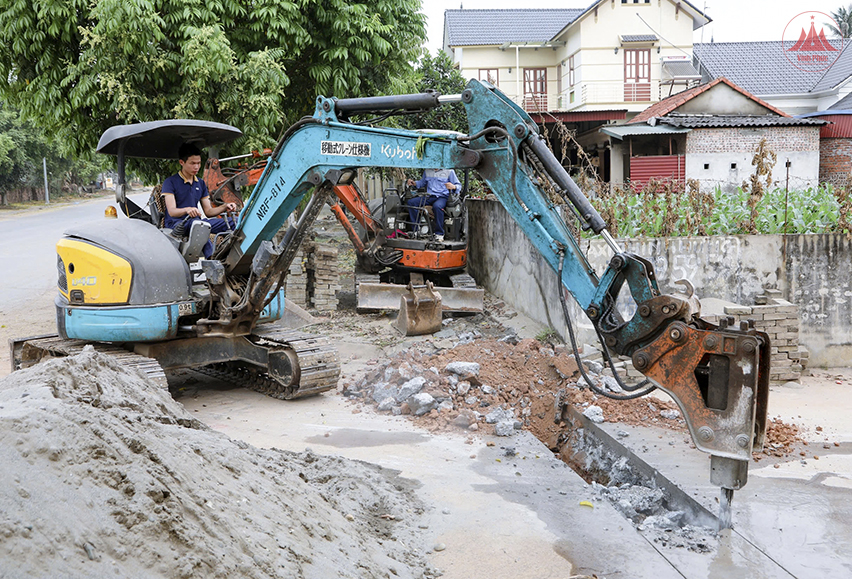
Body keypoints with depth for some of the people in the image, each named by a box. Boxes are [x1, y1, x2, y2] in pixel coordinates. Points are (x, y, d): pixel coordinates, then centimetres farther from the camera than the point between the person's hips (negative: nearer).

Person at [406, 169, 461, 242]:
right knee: (411, 202, -19)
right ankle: (415, 230, -17)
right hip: (429, 196, 5)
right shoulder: (427, 171, 22)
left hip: (442, 197, -5)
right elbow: (421, 183, 34)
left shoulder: (449, 171, 8)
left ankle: (439, 234, -30)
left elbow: (458, 185, 5)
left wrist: (453, 187, -19)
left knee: (437, 206, -40)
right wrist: (414, 183, 12)